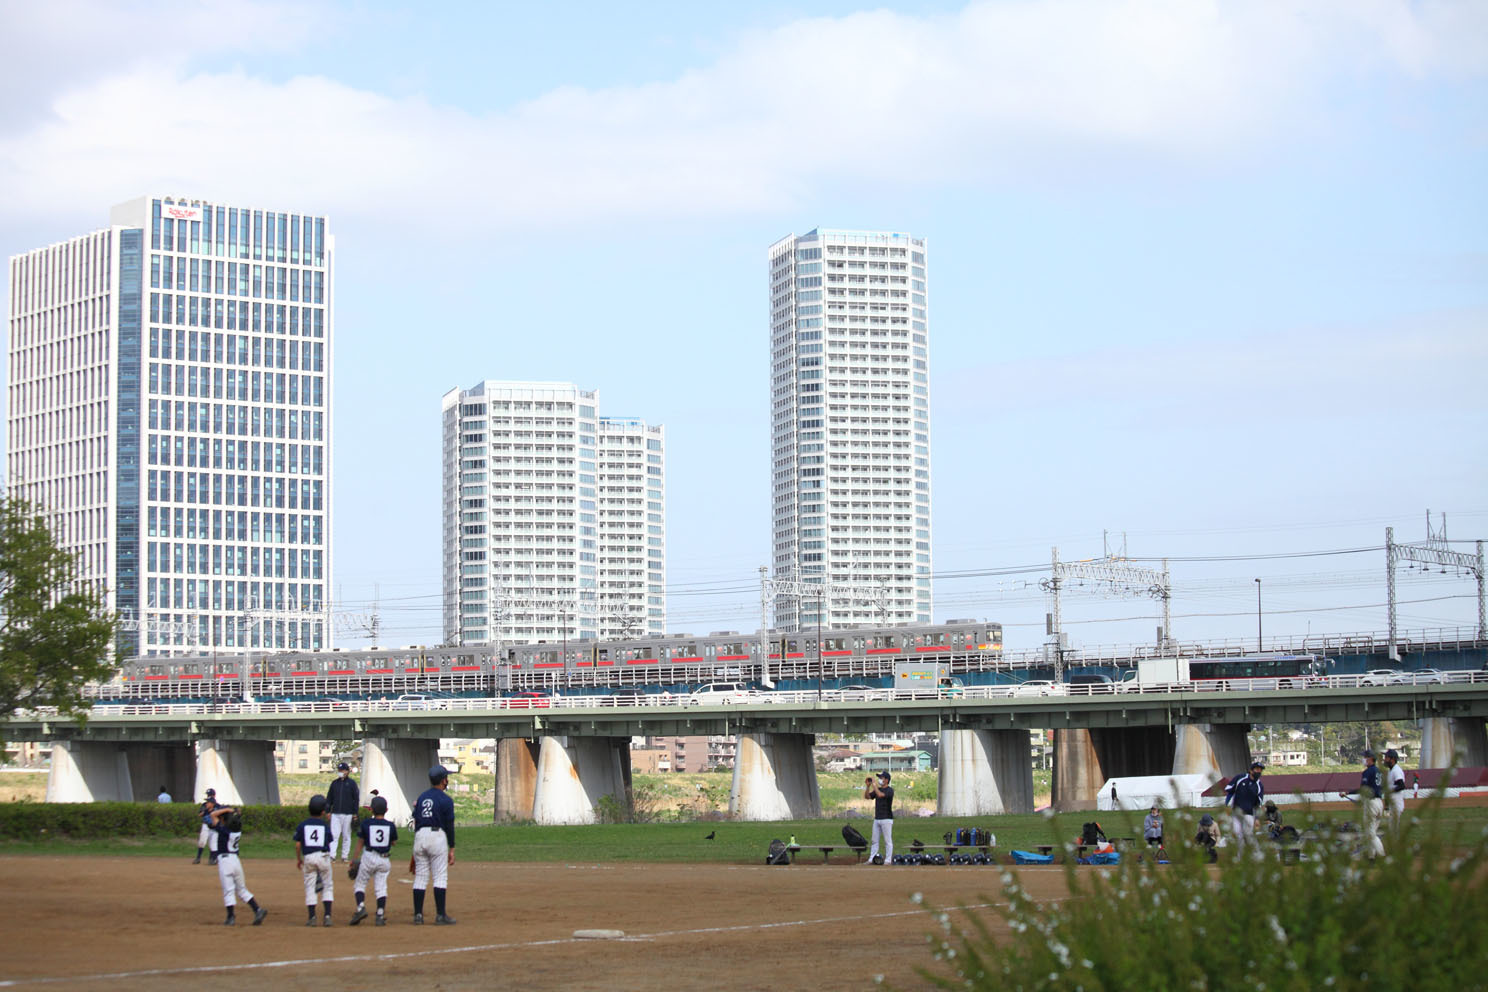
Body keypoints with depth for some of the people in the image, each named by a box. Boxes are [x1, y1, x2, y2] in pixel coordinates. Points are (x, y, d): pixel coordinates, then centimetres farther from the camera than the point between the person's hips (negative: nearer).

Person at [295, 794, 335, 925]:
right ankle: (327, 916, 0)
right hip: (323, 856, 0)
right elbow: (328, 844, 6)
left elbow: (298, 845, 3)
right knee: (327, 886, 10)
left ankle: (312, 918, 3)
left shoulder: (302, 825, 4)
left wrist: (298, 859, 15)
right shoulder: (326, 826, 5)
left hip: (308, 857, 0)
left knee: (310, 887, 6)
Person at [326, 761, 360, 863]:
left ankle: (345, 856, 12)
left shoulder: (352, 783, 1)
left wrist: (355, 812, -5)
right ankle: (332, 855, -10)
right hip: (335, 813, 2)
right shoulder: (334, 783, 10)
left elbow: (356, 798, 0)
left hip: (347, 813, -2)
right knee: (334, 835, -7)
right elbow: (329, 798, 13)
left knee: (346, 835, 5)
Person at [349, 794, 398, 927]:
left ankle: (361, 907, -12)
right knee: (381, 887, 5)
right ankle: (381, 915, -2)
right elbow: (394, 842, 13)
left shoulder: (366, 823, -4)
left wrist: (354, 859, 8)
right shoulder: (390, 825, 1)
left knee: (360, 884, 9)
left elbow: (360, 843, 1)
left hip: (368, 857, -2)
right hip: (384, 860, 2)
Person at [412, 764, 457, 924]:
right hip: (437, 836, -5)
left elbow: (416, 821, 13)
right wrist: (452, 849, -2)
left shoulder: (421, 797, 13)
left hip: (419, 836, 6)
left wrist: (417, 845, 17)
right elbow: (449, 825, -6)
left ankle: (418, 914, 5)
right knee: (440, 877, -3)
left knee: (420, 877, 7)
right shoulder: (446, 800, -4)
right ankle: (440, 915, -6)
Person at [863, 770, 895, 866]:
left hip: (886, 819, -8)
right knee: (874, 840, 7)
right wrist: (868, 786, -2)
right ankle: (871, 859, 9)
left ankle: (888, 860, -1)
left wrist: (873, 784, -20)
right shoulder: (878, 789, 14)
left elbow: (880, 794, -26)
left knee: (887, 841, -3)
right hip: (877, 819, 8)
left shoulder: (889, 790, -9)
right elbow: (867, 796, 11)